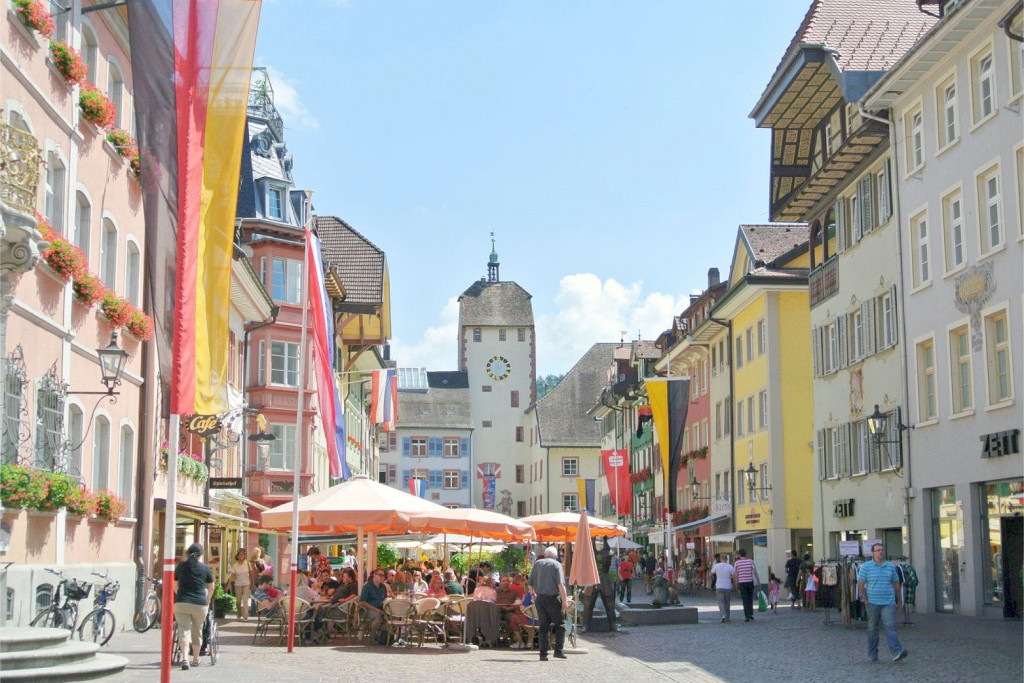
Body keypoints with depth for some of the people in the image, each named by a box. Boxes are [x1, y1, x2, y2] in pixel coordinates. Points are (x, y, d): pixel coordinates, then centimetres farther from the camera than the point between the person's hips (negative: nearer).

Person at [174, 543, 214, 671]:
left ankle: (185, 659, -21)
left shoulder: (180, 566, 9)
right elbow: (211, 588, 13)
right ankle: (196, 659, 28)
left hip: (181, 603, 0)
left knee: (183, 630, -3)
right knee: (197, 631, 15)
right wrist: (207, 600, 29)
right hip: (200, 604, 0)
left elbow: (175, 586, 18)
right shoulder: (205, 568, 4)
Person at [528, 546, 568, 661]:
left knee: (543, 626, 7)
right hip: (553, 598, -4)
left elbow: (530, 584, 12)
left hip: (540, 598, 4)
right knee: (560, 624, 6)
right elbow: (561, 584, -12)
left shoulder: (537, 564, 10)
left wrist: (534, 594, 27)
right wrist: (565, 600, -11)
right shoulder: (556, 565, -3)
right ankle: (558, 650, -5)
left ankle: (543, 654, 3)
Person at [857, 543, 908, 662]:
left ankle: (897, 652, -22)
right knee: (872, 628, 7)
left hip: (888, 602, 1)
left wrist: (900, 601, 14)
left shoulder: (891, 566, 8)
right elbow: (860, 584, 0)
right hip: (873, 603, -1)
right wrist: (866, 600, -4)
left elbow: (896, 584, 14)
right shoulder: (866, 567, 0)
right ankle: (872, 654, 16)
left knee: (890, 626, -11)